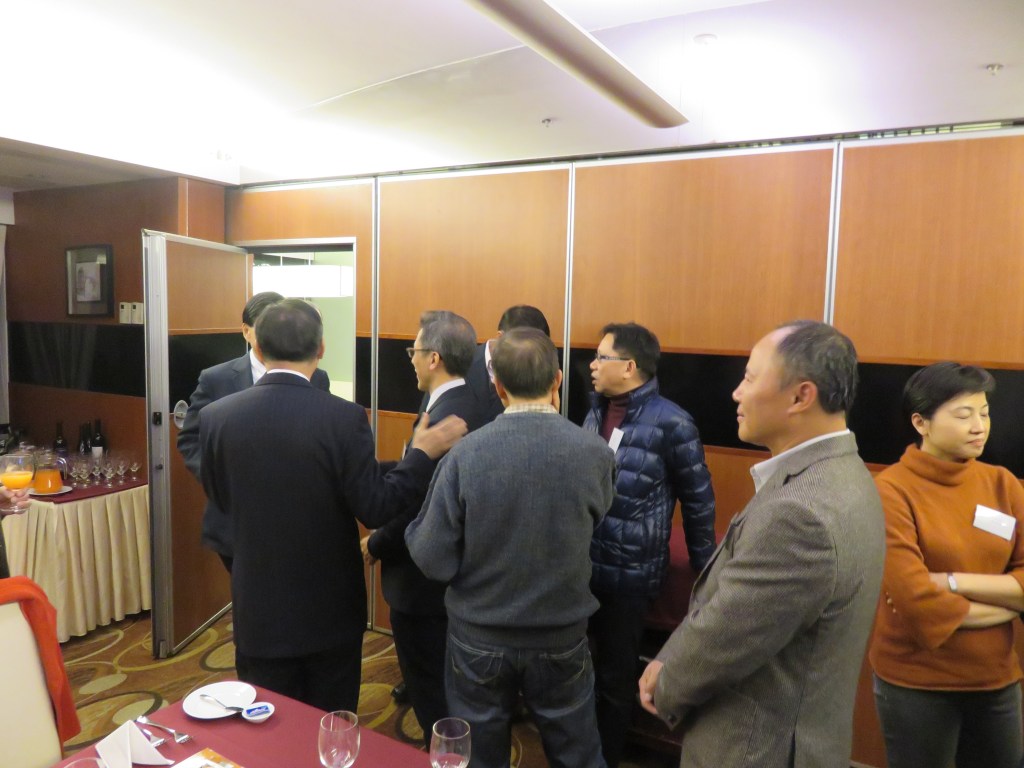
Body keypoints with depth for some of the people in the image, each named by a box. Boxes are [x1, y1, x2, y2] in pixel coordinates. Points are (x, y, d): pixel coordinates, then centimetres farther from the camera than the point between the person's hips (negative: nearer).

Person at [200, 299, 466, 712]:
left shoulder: (215, 416, -10)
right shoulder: (344, 417, -20)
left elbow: (219, 498, 5)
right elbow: (375, 509, -16)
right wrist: (422, 454, -6)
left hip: (260, 611, 2)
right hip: (331, 609, -2)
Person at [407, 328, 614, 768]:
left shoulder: (465, 454, -20)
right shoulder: (594, 453, -16)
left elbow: (434, 562, -16)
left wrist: (413, 528, 5)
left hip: (479, 639, 0)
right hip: (562, 638, 1)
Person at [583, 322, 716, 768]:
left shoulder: (670, 422, -17)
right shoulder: (596, 410, 4)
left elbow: (698, 501, -9)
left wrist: (704, 572, -3)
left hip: (629, 574, -6)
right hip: (582, 565, 6)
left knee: (616, 675, 13)